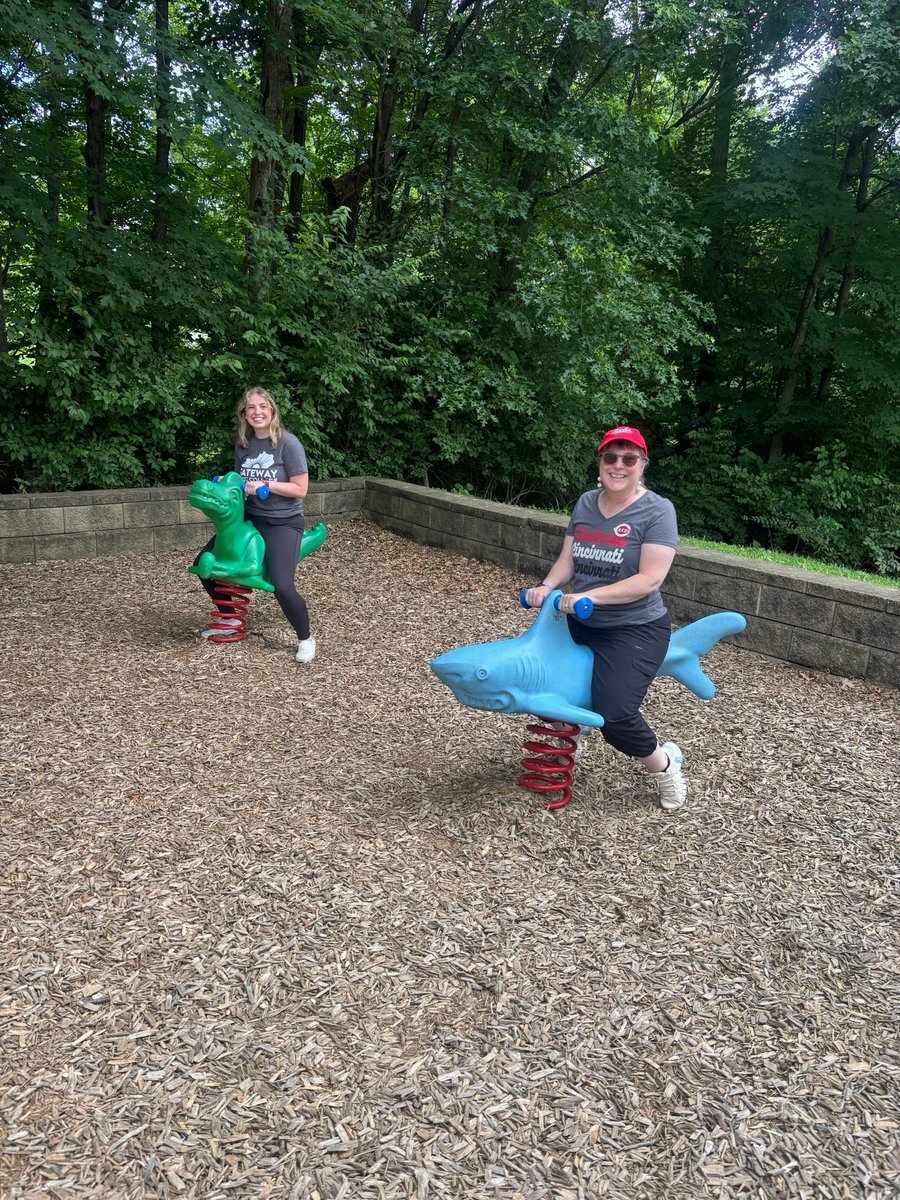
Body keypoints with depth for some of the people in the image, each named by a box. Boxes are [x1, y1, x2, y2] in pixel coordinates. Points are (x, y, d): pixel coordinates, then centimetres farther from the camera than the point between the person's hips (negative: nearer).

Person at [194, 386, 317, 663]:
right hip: (249, 518, 7)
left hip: (283, 523, -7)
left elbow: (300, 489, -14)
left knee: (282, 586, -24)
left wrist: (265, 485, -22)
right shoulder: (243, 444, 4)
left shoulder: (287, 443, -14)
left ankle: (305, 638, 3)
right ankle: (229, 617, 29)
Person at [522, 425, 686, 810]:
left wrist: (590, 596, -28)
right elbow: (567, 560, 7)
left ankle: (664, 764, 11)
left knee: (614, 715, -20)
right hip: (578, 624, 7)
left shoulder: (657, 510, -12)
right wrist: (547, 586, -15)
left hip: (635, 630, -6)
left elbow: (650, 579, -20)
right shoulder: (585, 503, 6)